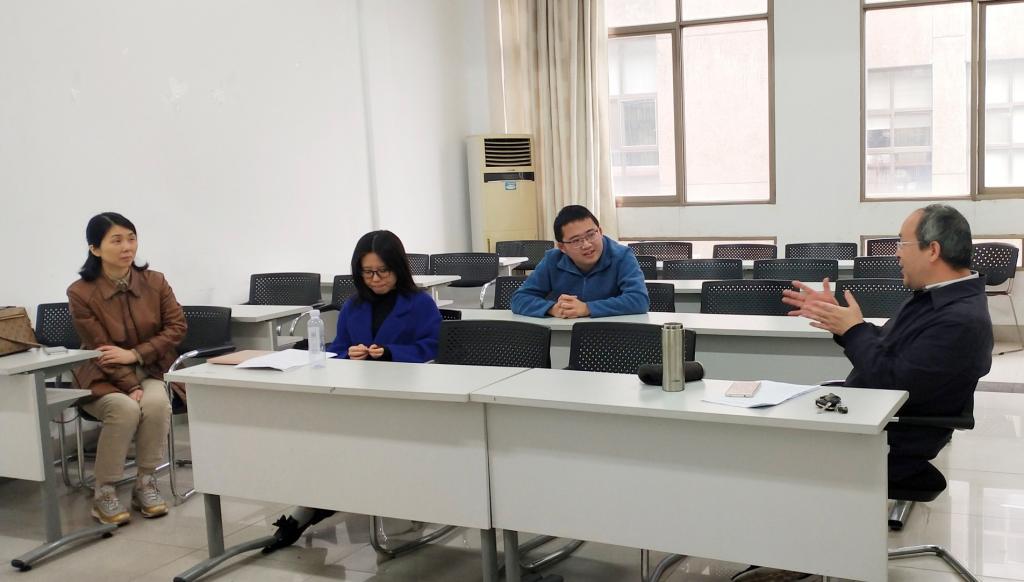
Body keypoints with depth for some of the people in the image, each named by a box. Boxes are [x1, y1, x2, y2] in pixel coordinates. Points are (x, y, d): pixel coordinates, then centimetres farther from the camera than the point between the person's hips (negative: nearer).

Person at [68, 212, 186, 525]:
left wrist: (135, 354, -17)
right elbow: (101, 350, -14)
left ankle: (145, 483, -12)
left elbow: (177, 327, -6)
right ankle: (104, 493, -15)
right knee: (125, 408, -33)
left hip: (150, 370, 2)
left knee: (157, 403, -30)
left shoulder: (155, 281, -4)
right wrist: (132, 387, -23)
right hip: (102, 378, -2)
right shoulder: (80, 293, -13)